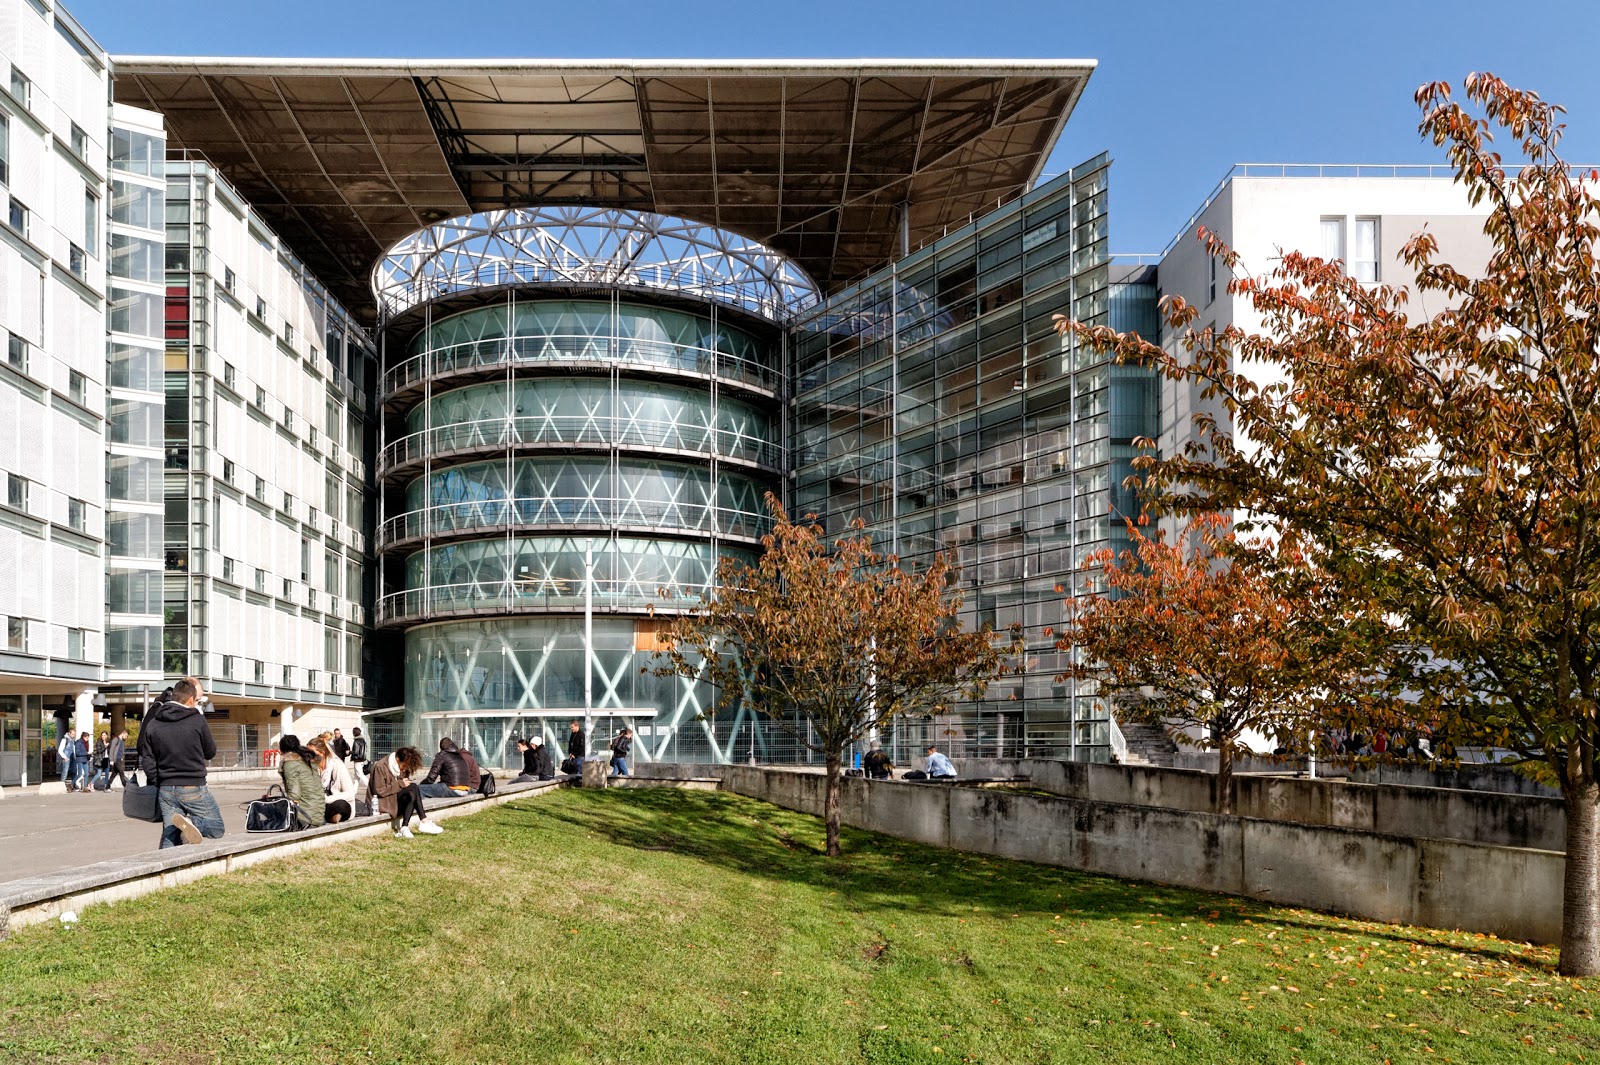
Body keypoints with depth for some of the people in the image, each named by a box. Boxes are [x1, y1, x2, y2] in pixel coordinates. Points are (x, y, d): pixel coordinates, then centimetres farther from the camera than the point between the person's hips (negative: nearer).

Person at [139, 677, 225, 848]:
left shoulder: (153, 724, 3)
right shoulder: (198, 720, -10)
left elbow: (147, 761, 3)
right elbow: (211, 752, 2)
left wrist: (159, 783, 13)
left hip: (166, 789, 5)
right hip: (194, 787, -5)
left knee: (169, 838, 12)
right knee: (216, 829, 5)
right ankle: (191, 822, -22)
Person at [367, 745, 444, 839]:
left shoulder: (403, 768, 9)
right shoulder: (380, 766, -14)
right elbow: (379, 791, -18)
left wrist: (405, 784, -7)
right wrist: (400, 784, -19)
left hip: (396, 800, 8)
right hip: (382, 801, -8)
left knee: (412, 795, -25)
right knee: (413, 788, -26)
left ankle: (404, 829, -28)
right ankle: (424, 823, -27)